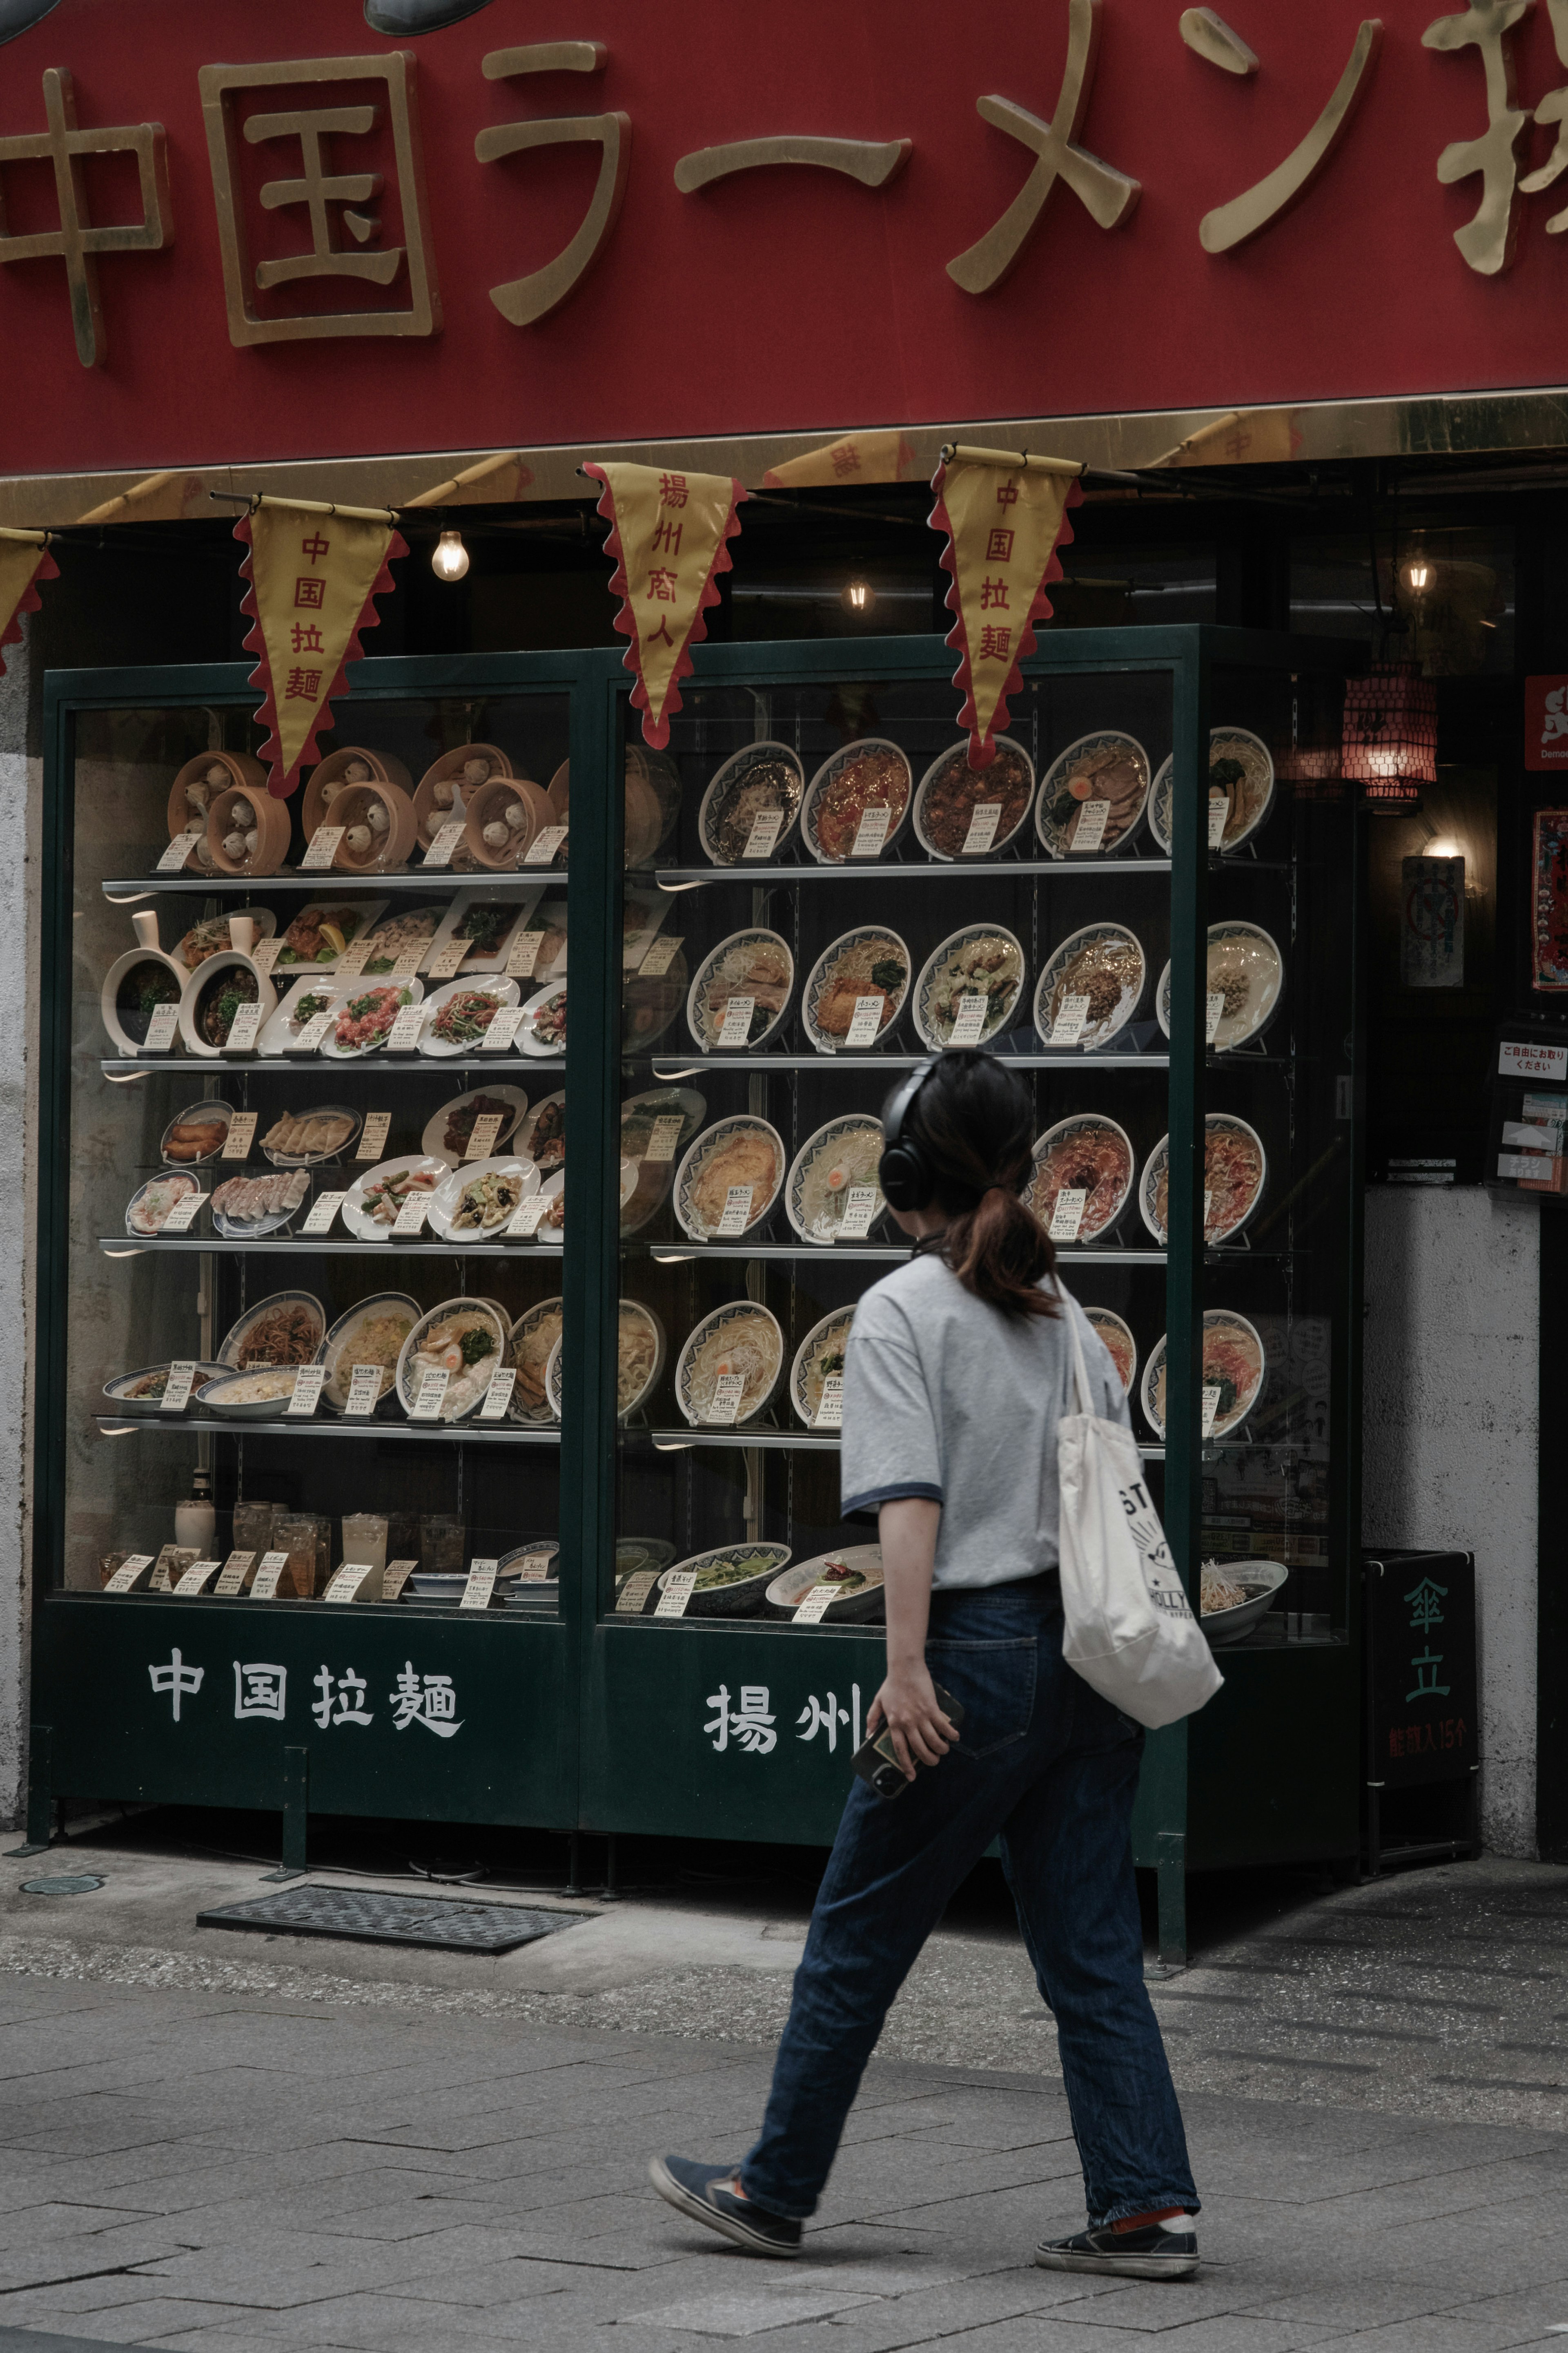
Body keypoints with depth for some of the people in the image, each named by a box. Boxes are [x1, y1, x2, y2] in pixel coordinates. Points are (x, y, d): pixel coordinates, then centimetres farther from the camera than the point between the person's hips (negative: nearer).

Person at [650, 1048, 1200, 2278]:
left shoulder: (902, 1310, -7)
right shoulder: (1060, 1309, 12)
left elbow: (911, 1500, -15)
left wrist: (907, 1669, -18)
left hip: (981, 1651, -6)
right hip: (1088, 1652, 6)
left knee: (858, 1938, 7)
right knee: (1094, 1953, 8)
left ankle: (774, 2192, 17)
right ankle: (1150, 2208, 2)